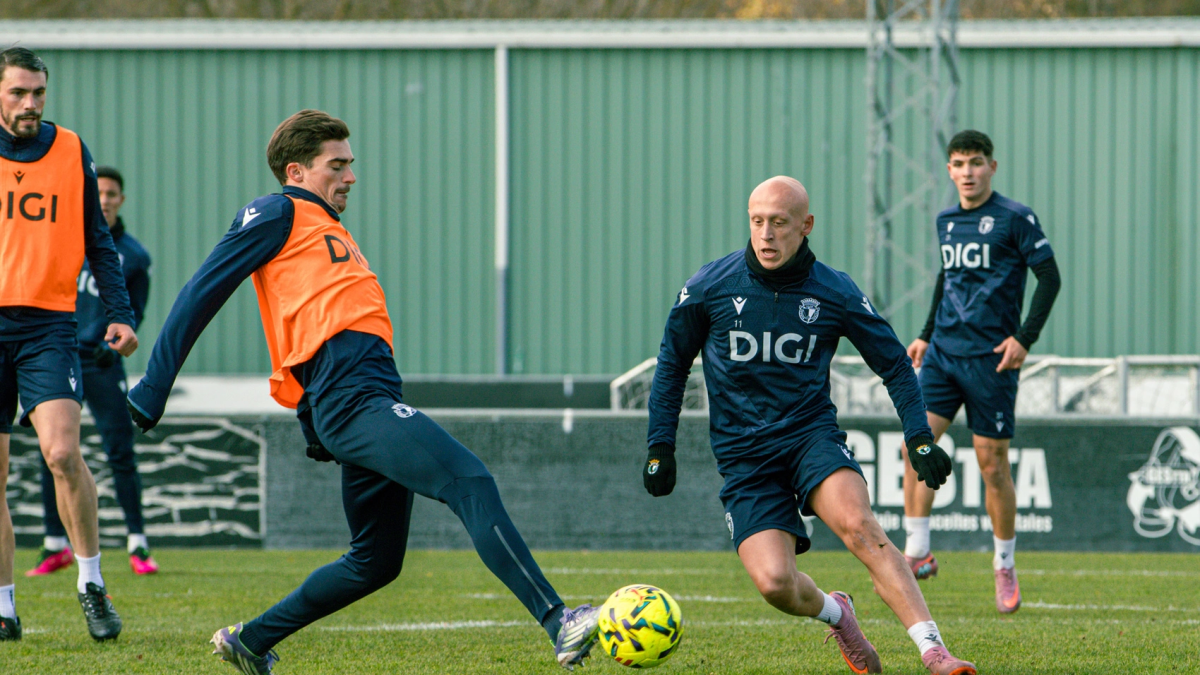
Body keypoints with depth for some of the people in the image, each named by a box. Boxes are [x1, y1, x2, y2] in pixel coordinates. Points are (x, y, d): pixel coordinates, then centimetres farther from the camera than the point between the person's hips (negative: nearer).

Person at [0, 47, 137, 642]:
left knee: (62, 452, -19)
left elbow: (97, 244, 15)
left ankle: (91, 584, -5)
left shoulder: (71, 153, 9)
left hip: (49, 326, 0)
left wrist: (118, 315, 5)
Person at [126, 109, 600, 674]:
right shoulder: (278, 215, 4)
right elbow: (201, 294, 1)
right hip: (352, 396, -10)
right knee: (470, 482, -24)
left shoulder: (329, 229, 30)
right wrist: (153, 390, -3)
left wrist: (314, 425, 35)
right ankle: (558, 623, -35)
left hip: (374, 397, 10)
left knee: (376, 563, 13)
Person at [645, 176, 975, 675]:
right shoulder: (710, 287, -4)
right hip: (743, 455, 1)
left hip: (811, 433, 0)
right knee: (774, 582, -19)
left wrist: (919, 438, -2)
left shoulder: (835, 293, -3)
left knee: (858, 526, -30)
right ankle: (834, 613, 17)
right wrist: (660, 446, 9)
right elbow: (672, 363, 12)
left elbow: (895, 365, 8)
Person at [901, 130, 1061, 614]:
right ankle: (917, 552, -7)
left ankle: (1005, 568, 14)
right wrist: (926, 335, 20)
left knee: (992, 464, 0)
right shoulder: (946, 222, 12)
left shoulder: (1015, 219, -5)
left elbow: (1049, 278, -5)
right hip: (943, 353, 5)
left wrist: (1025, 338, -12)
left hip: (991, 357, -5)